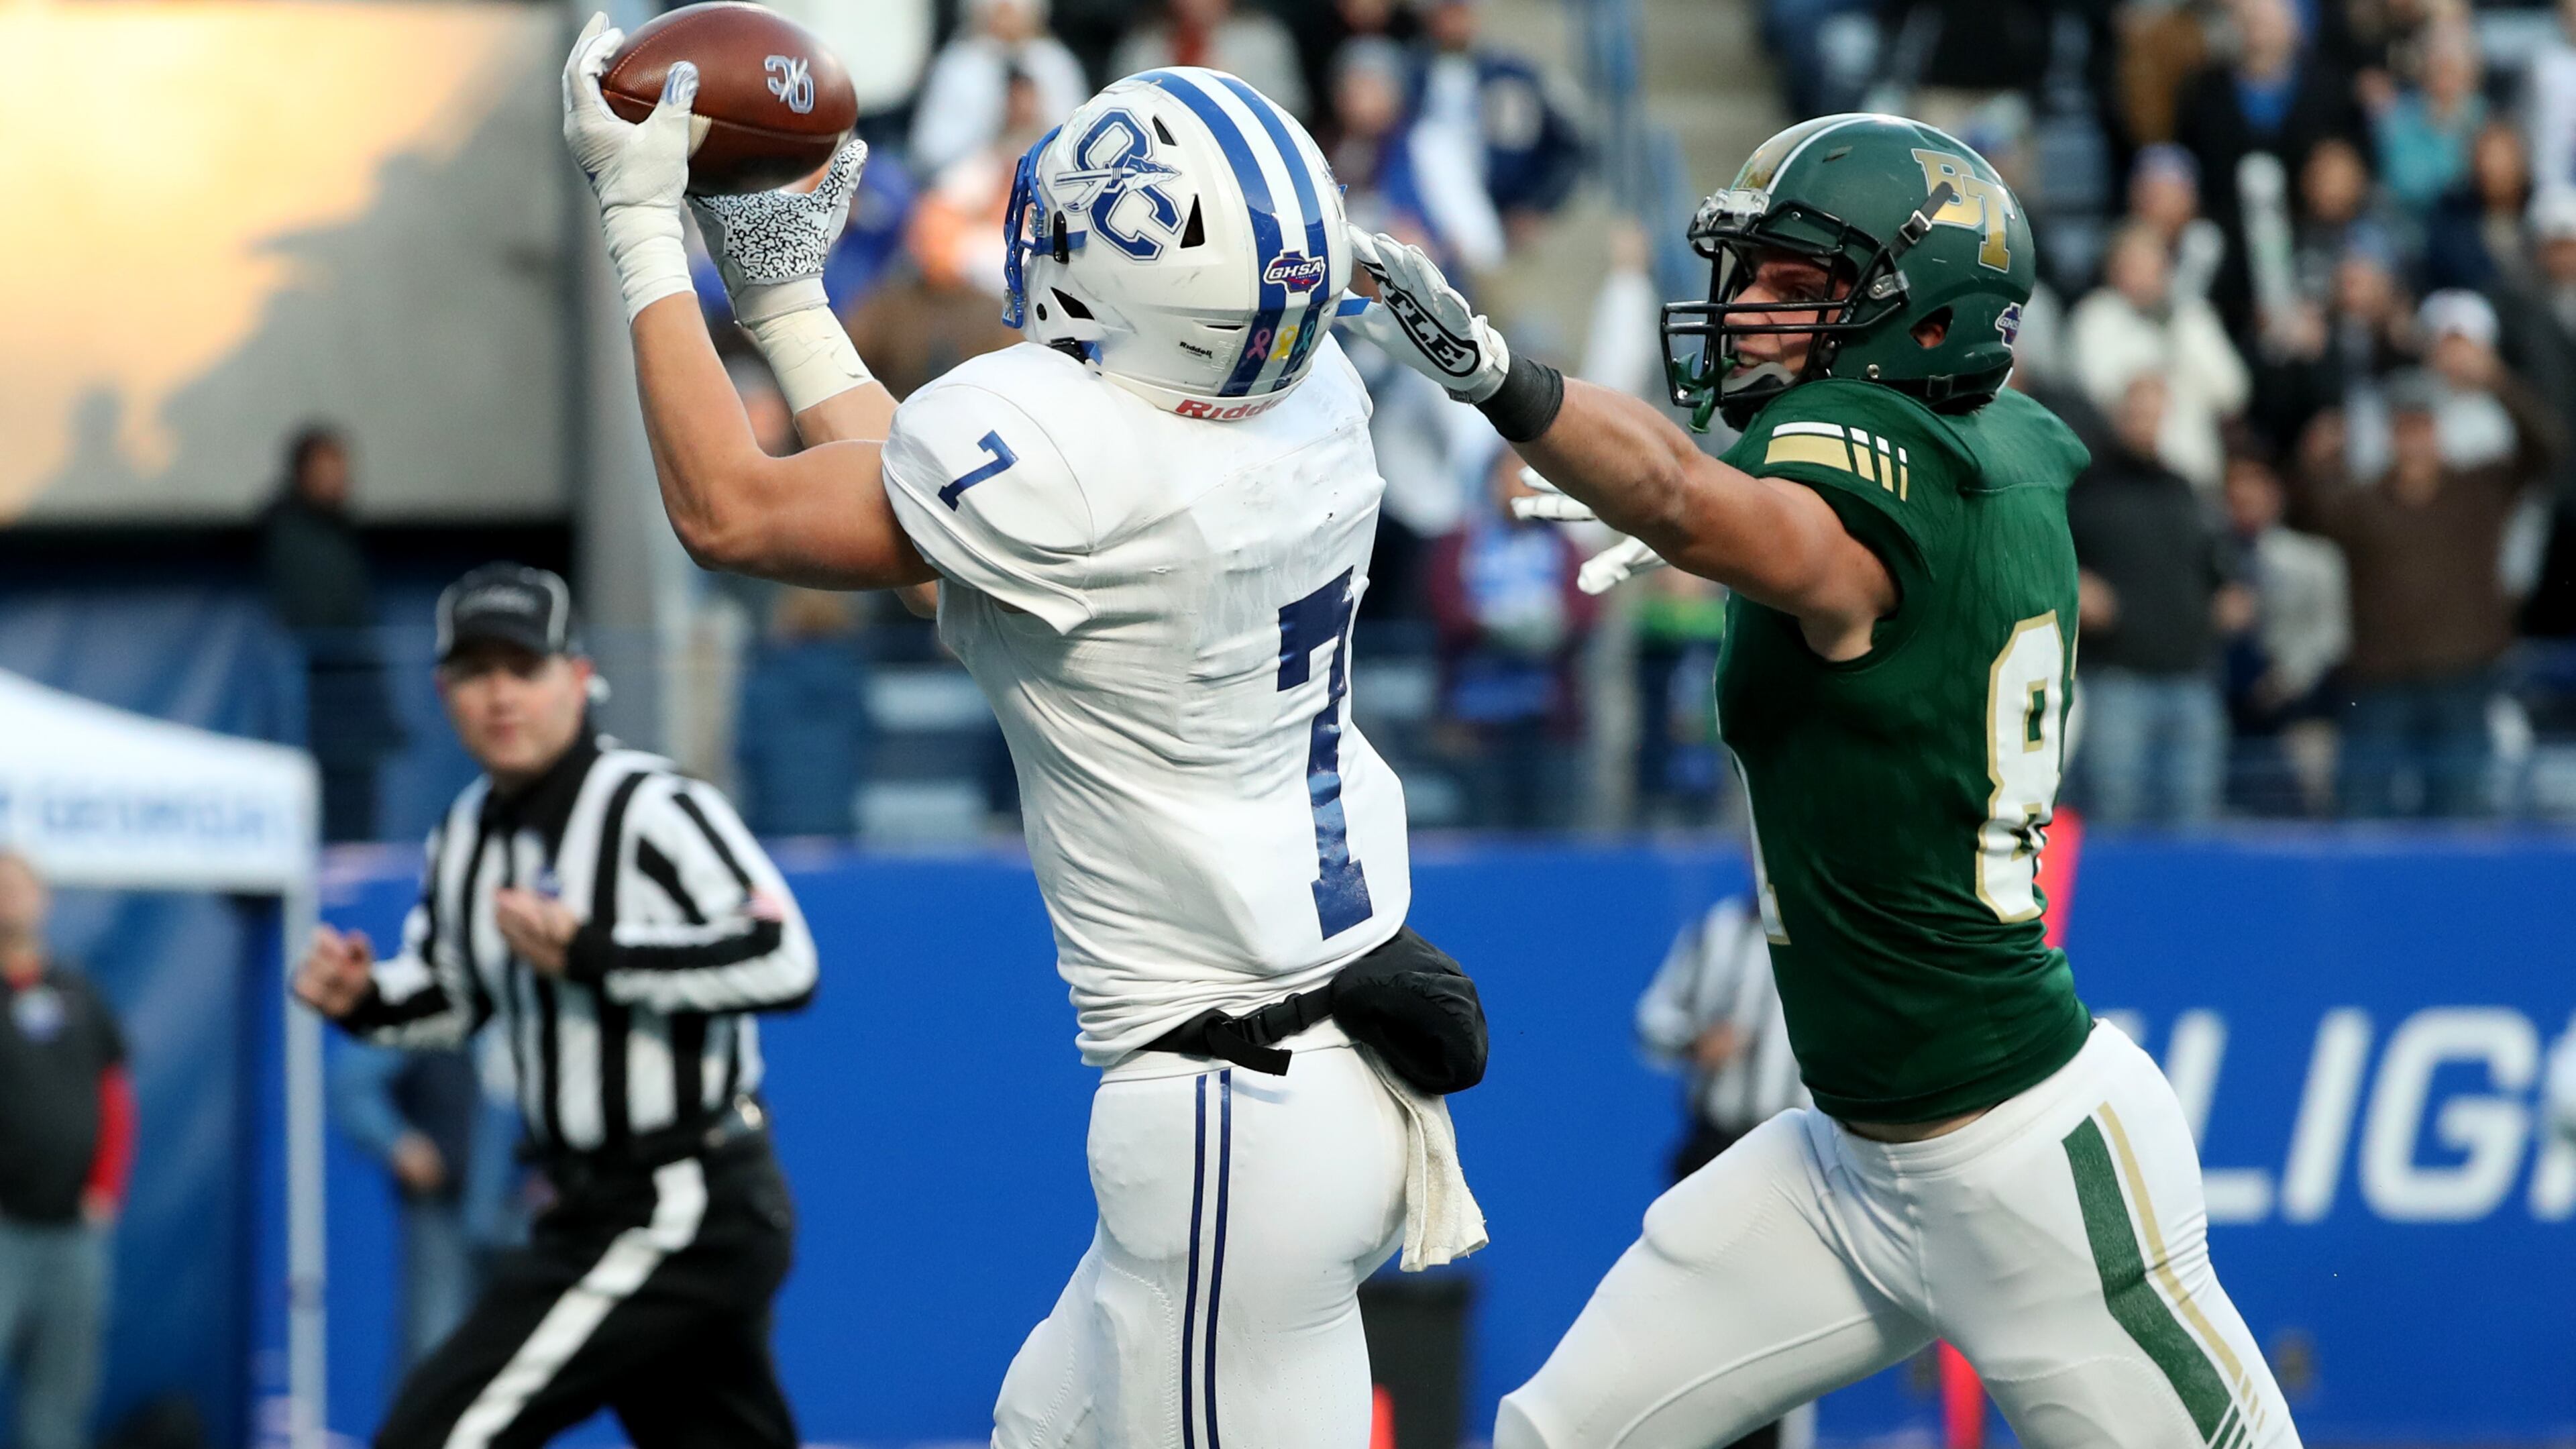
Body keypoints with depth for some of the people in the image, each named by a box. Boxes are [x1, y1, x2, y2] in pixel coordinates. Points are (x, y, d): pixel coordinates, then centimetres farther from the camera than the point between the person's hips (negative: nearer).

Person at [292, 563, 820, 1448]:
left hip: (683, 1217, -9)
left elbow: (783, 964, -26)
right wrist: (360, 999, 2)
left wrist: (593, 953, -28)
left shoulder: (651, 809, -16)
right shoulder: (468, 834, 10)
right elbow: (449, 998, 24)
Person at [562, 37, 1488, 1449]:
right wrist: (784, 291, 23)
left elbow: (727, 512, -6)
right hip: (1355, 1051, 9)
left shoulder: (1057, 448, -22)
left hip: (1233, 1110, -9)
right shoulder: (1312, 400, 1)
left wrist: (642, 216, 3)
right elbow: (939, 529, 16)